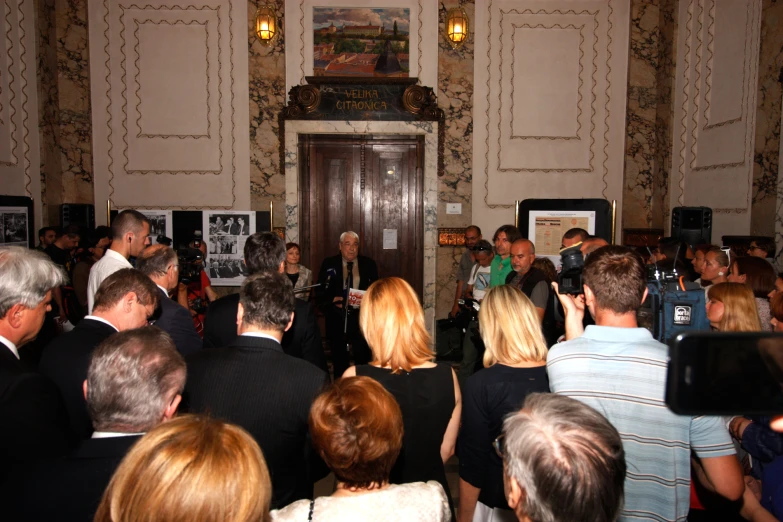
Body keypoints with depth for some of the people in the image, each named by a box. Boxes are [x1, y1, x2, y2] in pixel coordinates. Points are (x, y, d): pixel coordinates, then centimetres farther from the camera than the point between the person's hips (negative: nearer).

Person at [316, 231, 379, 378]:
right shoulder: (329, 264, 3)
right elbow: (320, 292, 2)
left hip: (362, 318, 0)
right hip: (337, 320, 0)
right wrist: (332, 300, -16)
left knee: (363, 360, 3)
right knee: (340, 362, 10)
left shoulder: (369, 264, 5)